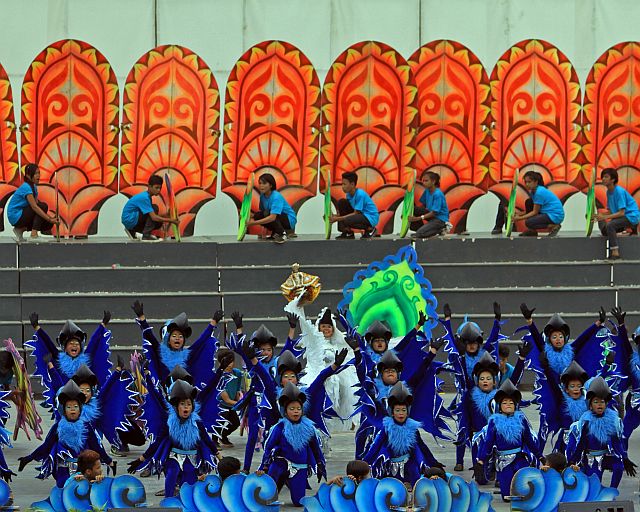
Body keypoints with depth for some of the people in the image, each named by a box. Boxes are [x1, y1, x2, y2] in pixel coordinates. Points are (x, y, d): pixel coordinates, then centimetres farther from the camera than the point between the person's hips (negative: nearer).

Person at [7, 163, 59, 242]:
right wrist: (50, 219, -32)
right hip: (15, 216, -9)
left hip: (22, 213, 9)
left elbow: (36, 205, 8)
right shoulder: (26, 187, -21)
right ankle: (34, 234, -20)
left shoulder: (33, 187, 9)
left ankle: (21, 229, 7)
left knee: (48, 224, 0)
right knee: (43, 206, -19)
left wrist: (51, 218, -5)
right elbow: (34, 207, -29)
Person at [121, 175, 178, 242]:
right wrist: (170, 220, -24)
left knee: (158, 224, 4)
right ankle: (146, 235, -17)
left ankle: (132, 231, 12)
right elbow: (154, 217, -28)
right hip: (129, 220, -10)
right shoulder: (144, 198, -22)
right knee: (154, 208, -17)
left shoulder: (147, 196, 9)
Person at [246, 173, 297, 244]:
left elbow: (272, 217, -36)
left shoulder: (276, 197, -27)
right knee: (257, 216, -14)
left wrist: (253, 223, -40)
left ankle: (282, 234, -16)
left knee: (266, 213, -31)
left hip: (289, 220, -8)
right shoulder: (263, 196, -2)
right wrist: (252, 215, -22)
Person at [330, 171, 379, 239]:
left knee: (347, 221, -32)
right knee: (341, 202, -2)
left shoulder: (360, 194, -23)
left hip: (371, 218, -9)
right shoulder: (349, 194, 2)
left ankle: (370, 229, -5)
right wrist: (336, 216, -10)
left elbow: (356, 214, -22)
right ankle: (347, 232, 1)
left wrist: (338, 219, -23)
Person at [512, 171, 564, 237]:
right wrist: (519, 214, 1)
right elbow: (534, 210, 13)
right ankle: (532, 231, 11)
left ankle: (553, 226, -10)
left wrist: (520, 218, -16)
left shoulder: (539, 192, -20)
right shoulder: (533, 191, 9)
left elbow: (535, 212, -16)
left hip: (555, 216, -10)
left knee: (528, 222, -22)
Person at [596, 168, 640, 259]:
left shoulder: (619, 191, -20)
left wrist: (605, 217, -28)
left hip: (631, 216, -10)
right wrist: (600, 214, -10)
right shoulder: (608, 192, 8)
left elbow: (621, 213, -24)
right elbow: (610, 211, 10)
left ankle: (615, 253, -31)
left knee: (610, 225, -30)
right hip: (622, 217, 10)